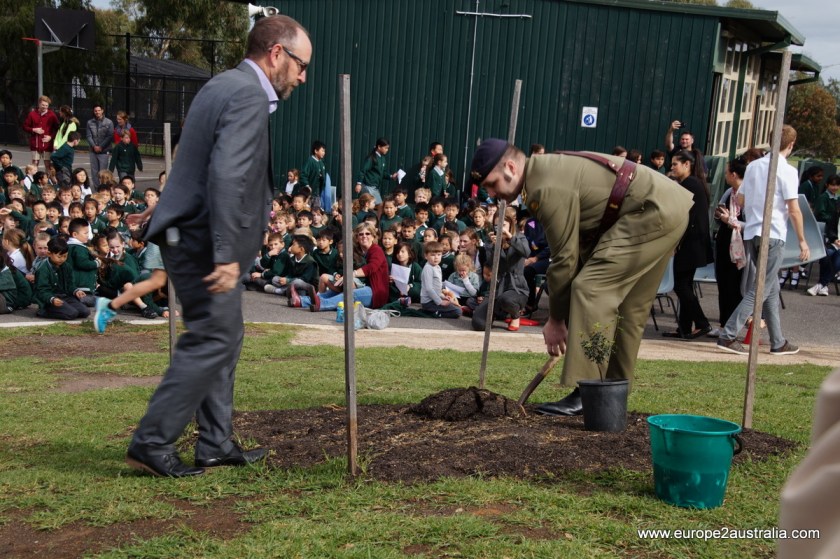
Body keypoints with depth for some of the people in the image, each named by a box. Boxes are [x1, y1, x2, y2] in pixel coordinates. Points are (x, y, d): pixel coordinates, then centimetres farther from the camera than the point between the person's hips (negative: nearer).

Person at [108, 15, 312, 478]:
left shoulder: (226, 85, 16)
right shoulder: (247, 95, -17)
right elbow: (226, 176, -27)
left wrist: (167, 209, 32)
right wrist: (227, 256, -28)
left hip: (190, 232, 11)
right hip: (202, 240, -11)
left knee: (224, 338, 14)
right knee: (212, 340, -6)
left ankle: (216, 445, 21)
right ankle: (151, 443, 1)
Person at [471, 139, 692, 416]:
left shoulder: (547, 188, -19)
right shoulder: (549, 168, 13)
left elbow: (565, 257, -16)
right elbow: (581, 244, 14)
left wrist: (556, 319, -4)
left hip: (653, 211, -11)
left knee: (591, 289, -15)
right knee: (629, 307, 14)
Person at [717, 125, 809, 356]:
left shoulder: (753, 166, 9)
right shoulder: (787, 170, -9)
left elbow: (740, 200, 15)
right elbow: (794, 210, -11)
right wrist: (802, 240, -4)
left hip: (751, 233, 7)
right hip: (773, 235, -7)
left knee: (771, 289, 15)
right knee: (761, 290, -4)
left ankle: (778, 343, 20)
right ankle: (728, 336, -12)